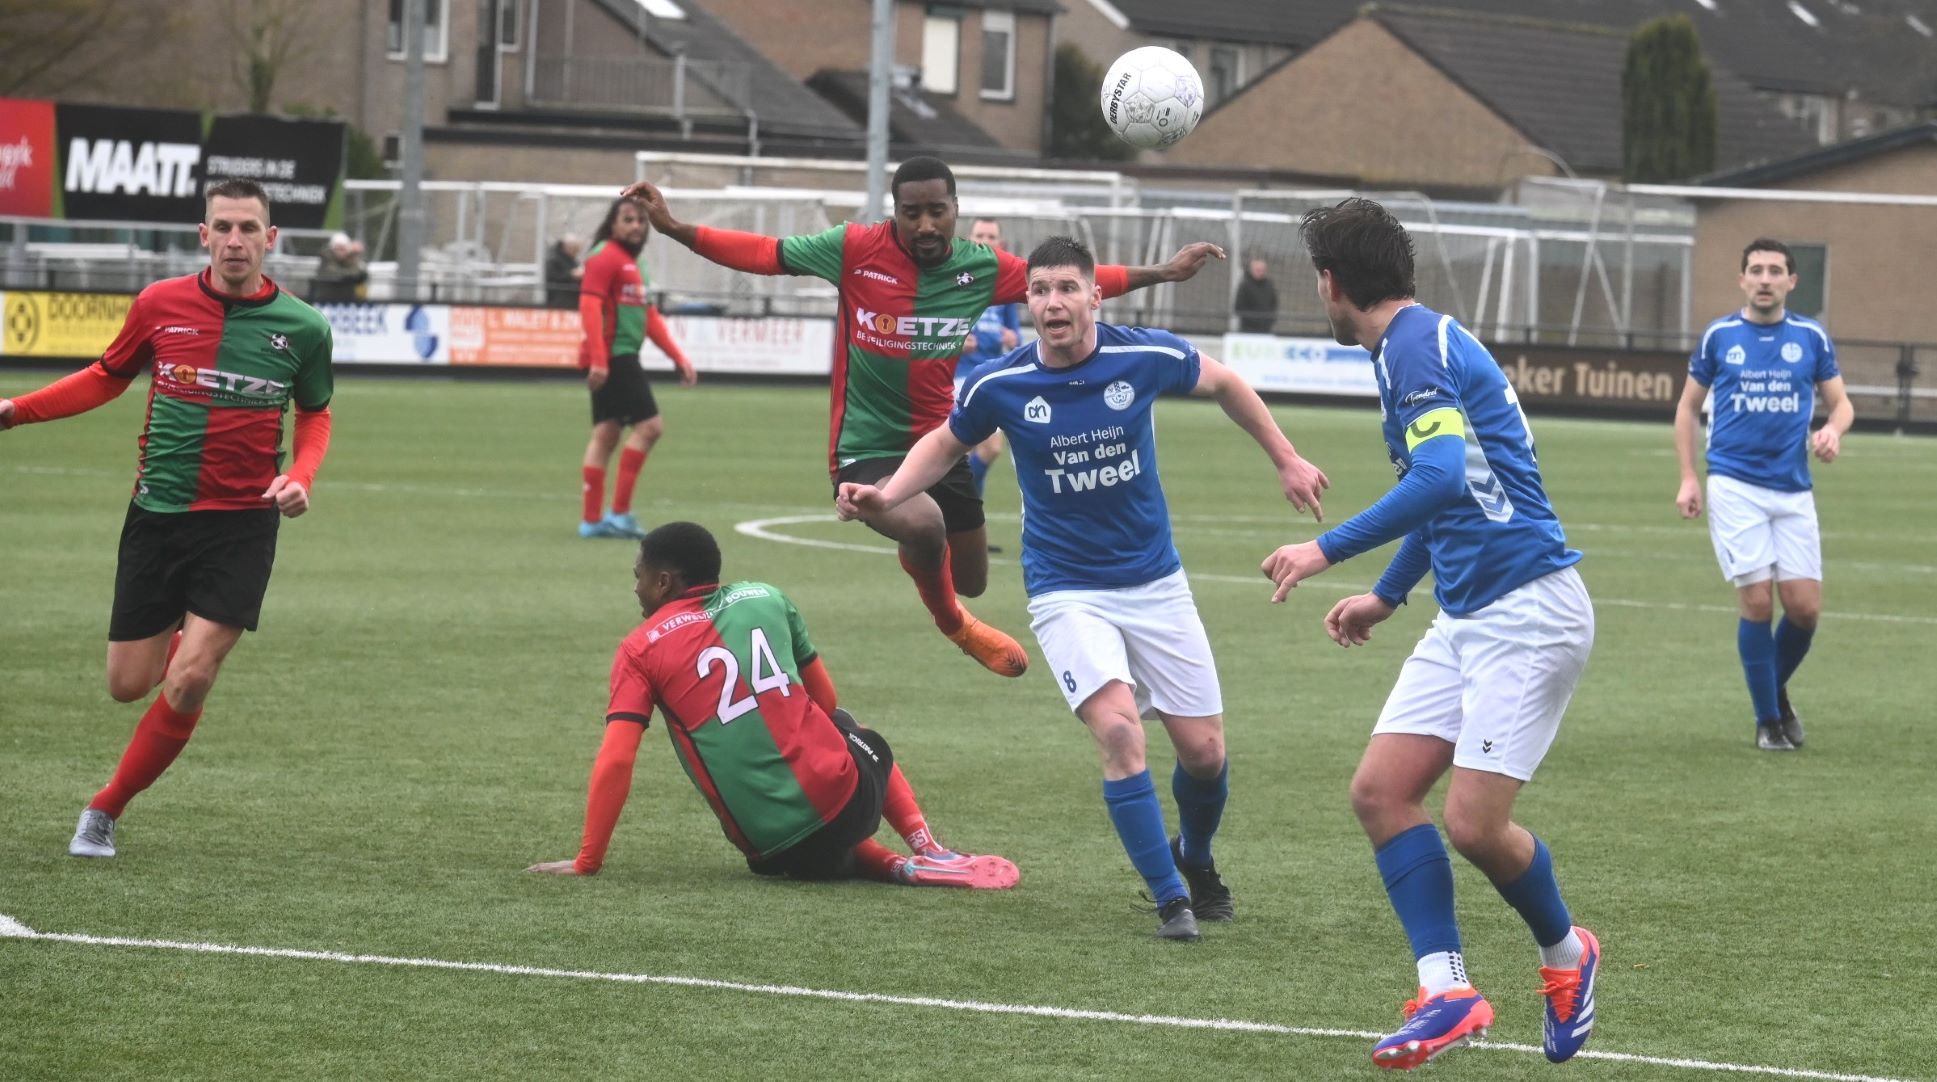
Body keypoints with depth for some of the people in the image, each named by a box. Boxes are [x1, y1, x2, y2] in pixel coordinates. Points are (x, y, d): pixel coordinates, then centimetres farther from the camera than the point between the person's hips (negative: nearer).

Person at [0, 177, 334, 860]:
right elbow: (107, 378, 14)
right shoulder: (160, 304, -2)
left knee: (186, 686, -12)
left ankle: (106, 810, 7)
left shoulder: (301, 328, -4)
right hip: (157, 515, 2)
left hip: (242, 527, -2)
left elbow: (314, 414, 13)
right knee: (127, 684, 4)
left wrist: (300, 477, -7)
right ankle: (179, 640, 41)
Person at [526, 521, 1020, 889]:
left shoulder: (640, 650, 1)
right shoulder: (766, 598, 10)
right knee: (863, 739, 39)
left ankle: (896, 865, 5)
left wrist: (586, 862, -1)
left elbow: (615, 762, -8)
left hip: (771, 848, -2)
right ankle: (928, 851, 16)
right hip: (843, 798, 2)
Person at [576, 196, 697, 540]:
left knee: (606, 433, 8)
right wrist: (598, 359, -26)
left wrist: (678, 357, 22)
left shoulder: (633, 263, 21)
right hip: (612, 356, -10)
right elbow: (589, 307, -18)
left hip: (622, 358, 10)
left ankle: (591, 519, 9)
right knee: (649, 425, -12)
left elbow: (650, 316, 27)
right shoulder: (606, 258, -9)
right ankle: (620, 512, -11)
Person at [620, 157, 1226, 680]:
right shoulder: (855, 251, -14)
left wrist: (1161, 274, 6)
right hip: (868, 452, -5)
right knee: (923, 525, -36)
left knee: (971, 581, 17)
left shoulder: (983, 269, -5)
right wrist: (674, 228, -20)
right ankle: (952, 623, -1)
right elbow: (763, 253, -11)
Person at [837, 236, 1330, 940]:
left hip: (1156, 584, 2)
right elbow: (947, 444, 10)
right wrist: (885, 497, -5)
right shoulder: (1000, 385, -11)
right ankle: (1171, 899, -13)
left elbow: (1224, 384, 10)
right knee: (1119, 729, -24)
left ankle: (1194, 856, 36)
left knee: (1204, 750, 3)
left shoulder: (1148, 356, -11)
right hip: (1067, 592, -2)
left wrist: (1286, 460, 14)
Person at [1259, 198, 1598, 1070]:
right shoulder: (1416, 345, 17)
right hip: (1467, 614, 10)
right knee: (1380, 789, 0)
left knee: (1474, 823, -12)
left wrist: (1330, 549, -25)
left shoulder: (1418, 346, -15)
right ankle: (1447, 992, -1)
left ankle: (1565, 953, 15)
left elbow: (1444, 479, -29)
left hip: (1525, 612, -10)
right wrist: (1386, 595, 38)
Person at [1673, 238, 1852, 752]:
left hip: (1793, 491, 2)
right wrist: (1688, 478, 2)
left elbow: (1841, 402, 12)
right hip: (1735, 486, -2)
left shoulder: (1812, 338, 6)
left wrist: (1833, 429, -13)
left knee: (1804, 606, -4)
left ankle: (1777, 690, 24)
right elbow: (1688, 405, 11)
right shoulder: (1720, 336, 3)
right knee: (1757, 599, -9)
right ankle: (1768, 719, 4)